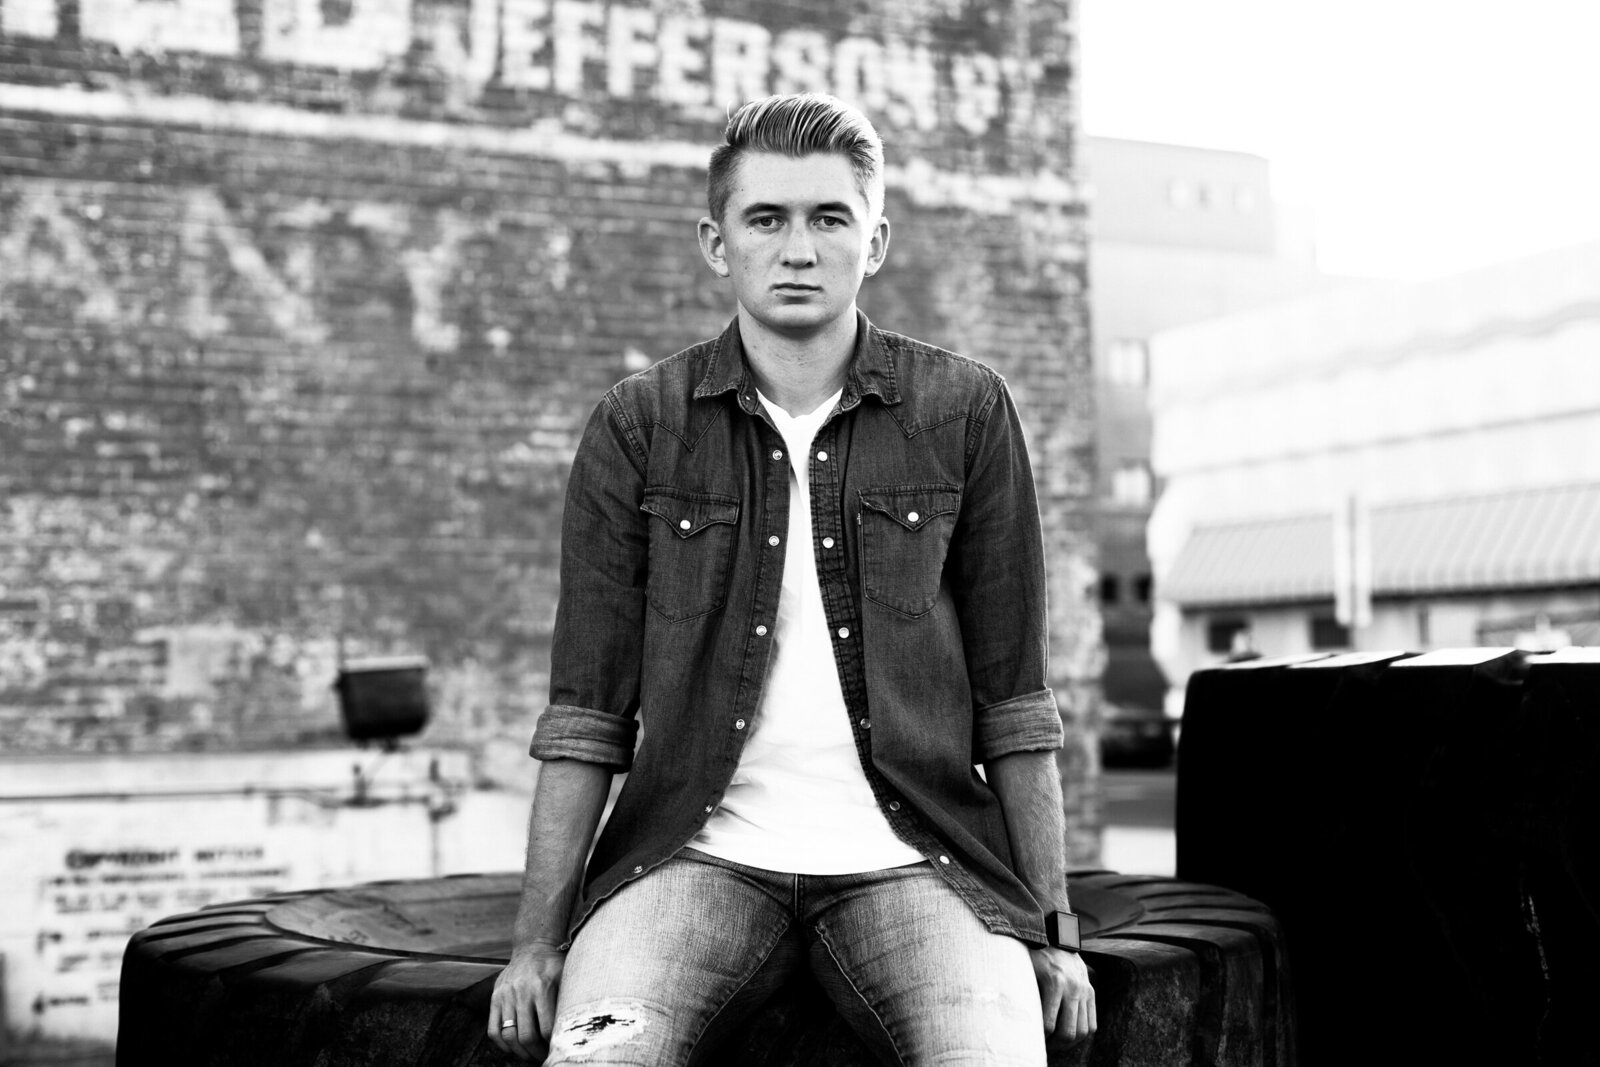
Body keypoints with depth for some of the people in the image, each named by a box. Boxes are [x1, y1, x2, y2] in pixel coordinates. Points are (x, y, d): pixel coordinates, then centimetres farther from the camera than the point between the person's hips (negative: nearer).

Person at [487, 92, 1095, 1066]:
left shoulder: (967, 413, 5)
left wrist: (1052, 931, 3)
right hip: (701, 850, 0)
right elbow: (587, 717, 4)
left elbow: (1014, 703, 6)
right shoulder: (638, 428, 6)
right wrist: (538, 942, -2)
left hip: (910, 858, 0)